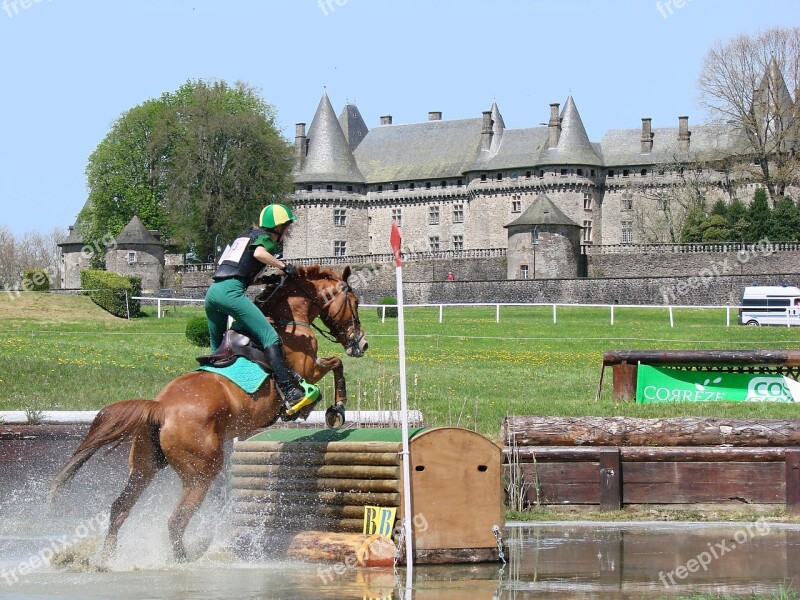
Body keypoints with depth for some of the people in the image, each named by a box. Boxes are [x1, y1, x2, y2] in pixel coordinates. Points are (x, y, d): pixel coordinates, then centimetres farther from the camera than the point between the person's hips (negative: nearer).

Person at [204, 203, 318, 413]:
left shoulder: (244, 236, 32)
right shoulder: (266, 239, 8)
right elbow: (259, 253, -15)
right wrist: (284, 266, -4)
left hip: (212, 291, 9)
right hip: (231, 291, -9)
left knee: (217, 349, 20)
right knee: (270, 337, -16)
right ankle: (290, 392, -29)